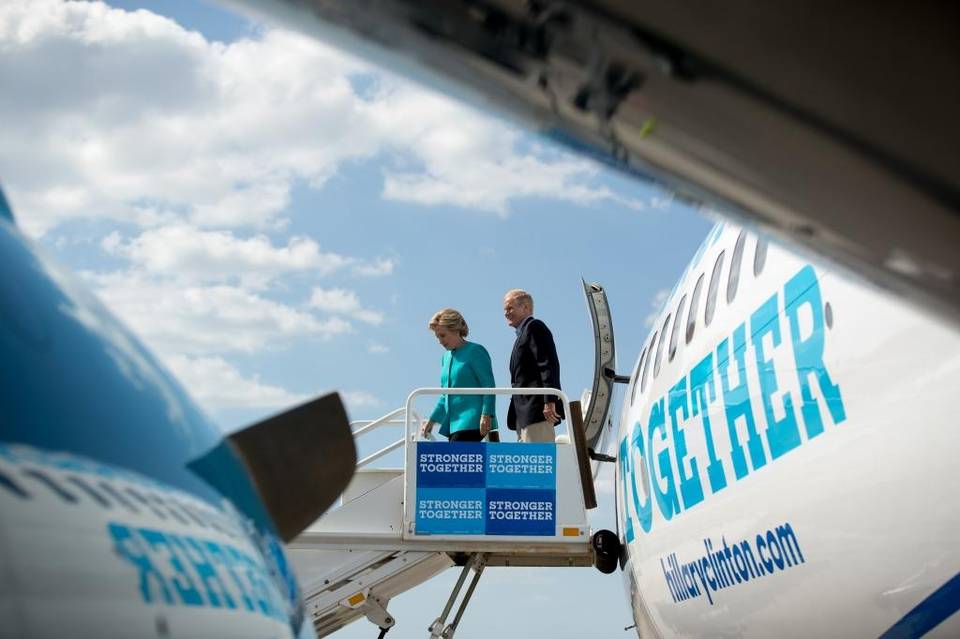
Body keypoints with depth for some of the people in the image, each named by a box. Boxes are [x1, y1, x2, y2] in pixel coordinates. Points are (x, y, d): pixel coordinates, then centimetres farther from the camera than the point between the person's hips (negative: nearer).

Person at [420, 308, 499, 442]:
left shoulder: (475, 352, -4)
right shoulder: (446, 356, 18)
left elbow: (489, 386, -10)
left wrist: (486, 416, -20)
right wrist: (432, 421, 21)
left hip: (471, 423, -7)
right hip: (454, 423, 7)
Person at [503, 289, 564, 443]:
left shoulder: (535, 327, -4)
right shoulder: (523, 333, 25)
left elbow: (549, 365, -16)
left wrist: (549, 401, -23)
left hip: (537, 409, -10)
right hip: (525, 413, 10)